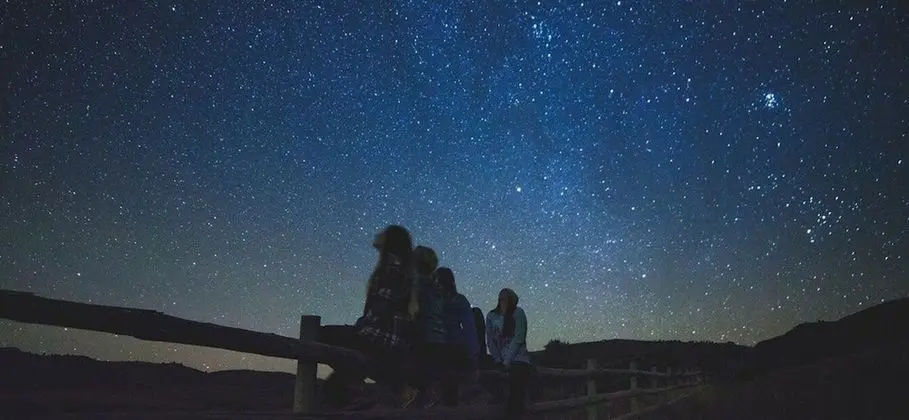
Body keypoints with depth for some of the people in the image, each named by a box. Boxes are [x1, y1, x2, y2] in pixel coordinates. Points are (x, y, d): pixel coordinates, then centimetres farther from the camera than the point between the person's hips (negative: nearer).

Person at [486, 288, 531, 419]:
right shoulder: (491, 316, 12)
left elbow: (518, 338, -7)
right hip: (500, 362, 4)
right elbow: (490, 340, 7)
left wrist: (507, 362, -12)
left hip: (517, 360, -4)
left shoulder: (518, 312, 0)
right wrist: (498, 360, -6)